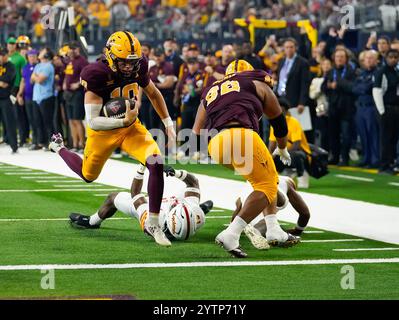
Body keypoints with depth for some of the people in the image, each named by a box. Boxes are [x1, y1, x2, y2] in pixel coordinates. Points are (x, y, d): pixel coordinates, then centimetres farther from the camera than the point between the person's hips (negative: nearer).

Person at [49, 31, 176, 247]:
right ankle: (58, 147, 54)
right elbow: (92, 121, -34)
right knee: (88, 176, 21)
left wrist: (168, 123, 8)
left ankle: (153, 222, -9)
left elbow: (153, 93, 9)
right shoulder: (96, 75, -31)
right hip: (103, 131, -3)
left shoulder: (138, 67, -15)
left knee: (156, 164, -22)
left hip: (131, 127, 3)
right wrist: (123, 121, -46)